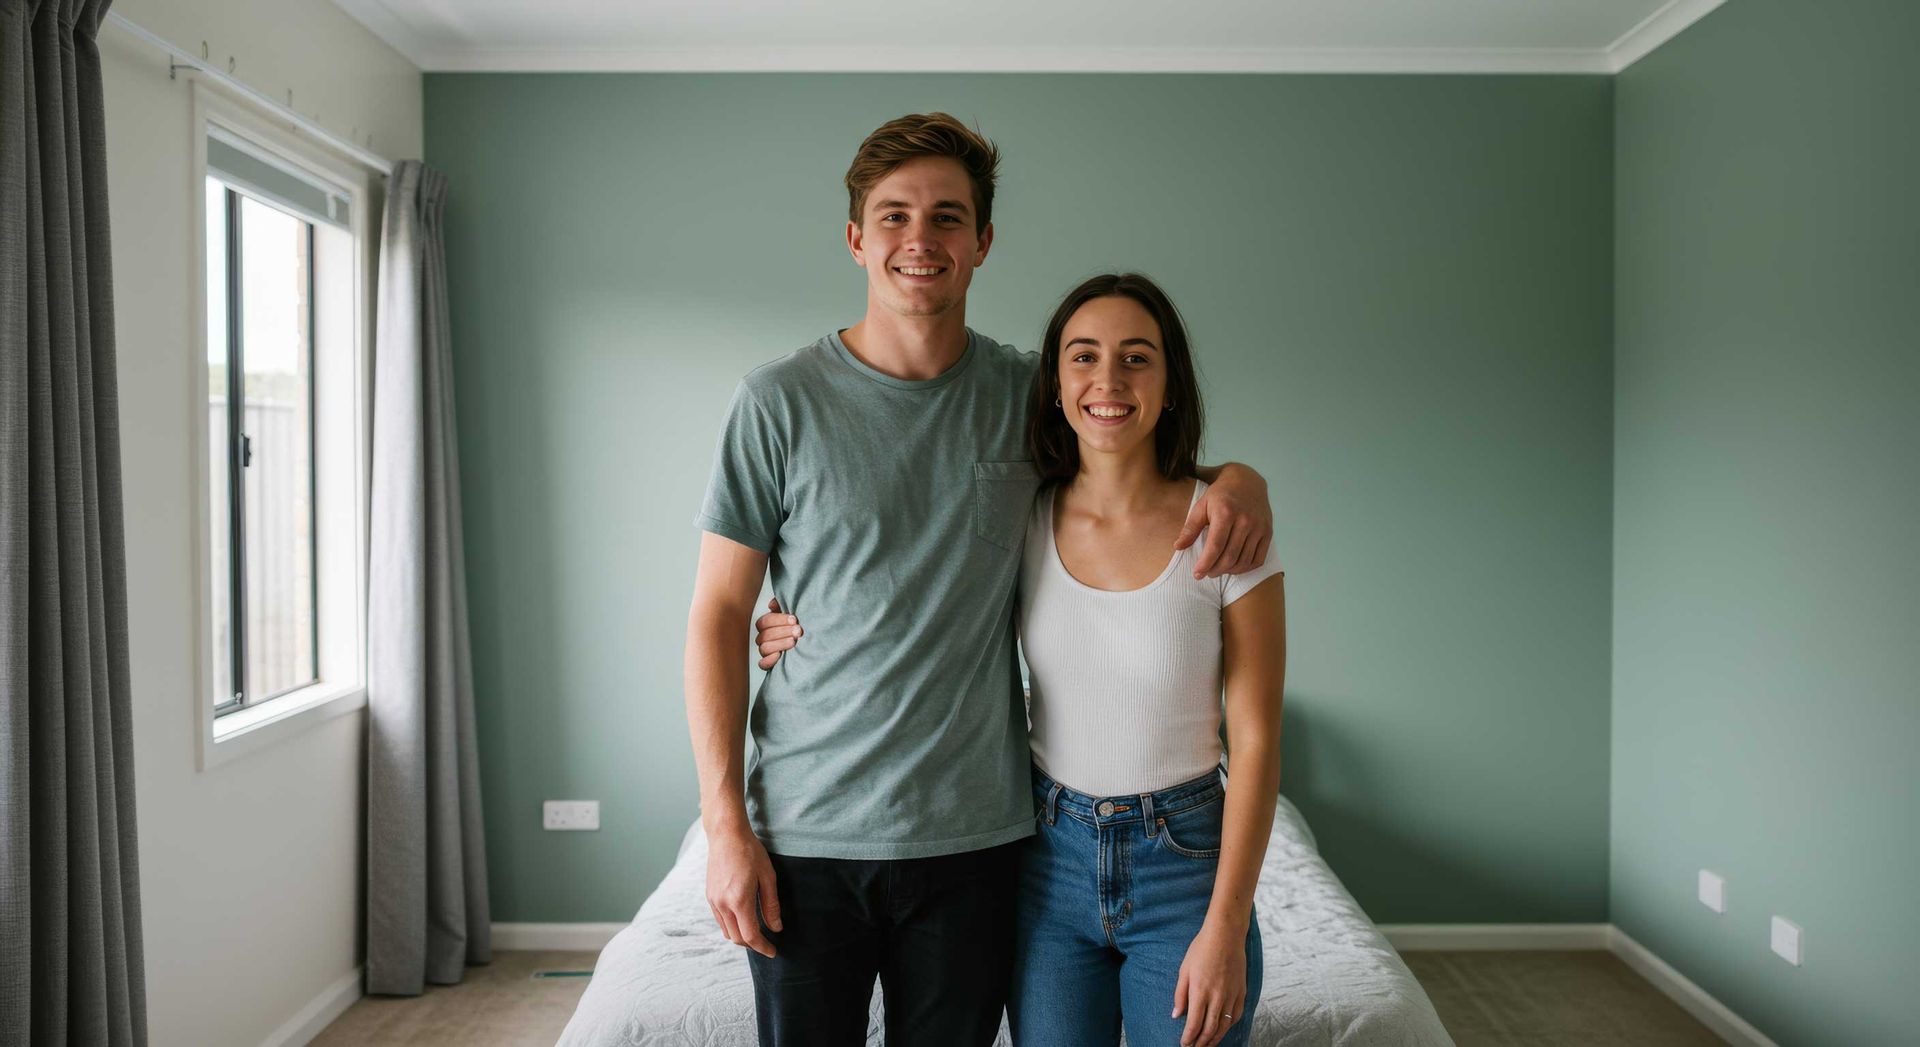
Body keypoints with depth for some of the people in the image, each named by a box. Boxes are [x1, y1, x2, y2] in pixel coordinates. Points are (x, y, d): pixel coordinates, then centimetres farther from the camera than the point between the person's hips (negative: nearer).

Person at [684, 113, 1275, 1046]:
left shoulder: (1027, 394, 1)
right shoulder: (781, 402, -6)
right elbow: (717, 618, -3)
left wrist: (1236, 478, -7)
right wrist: (725, 825, -8)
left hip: (974, 834, 2)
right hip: (806, 836, -2)